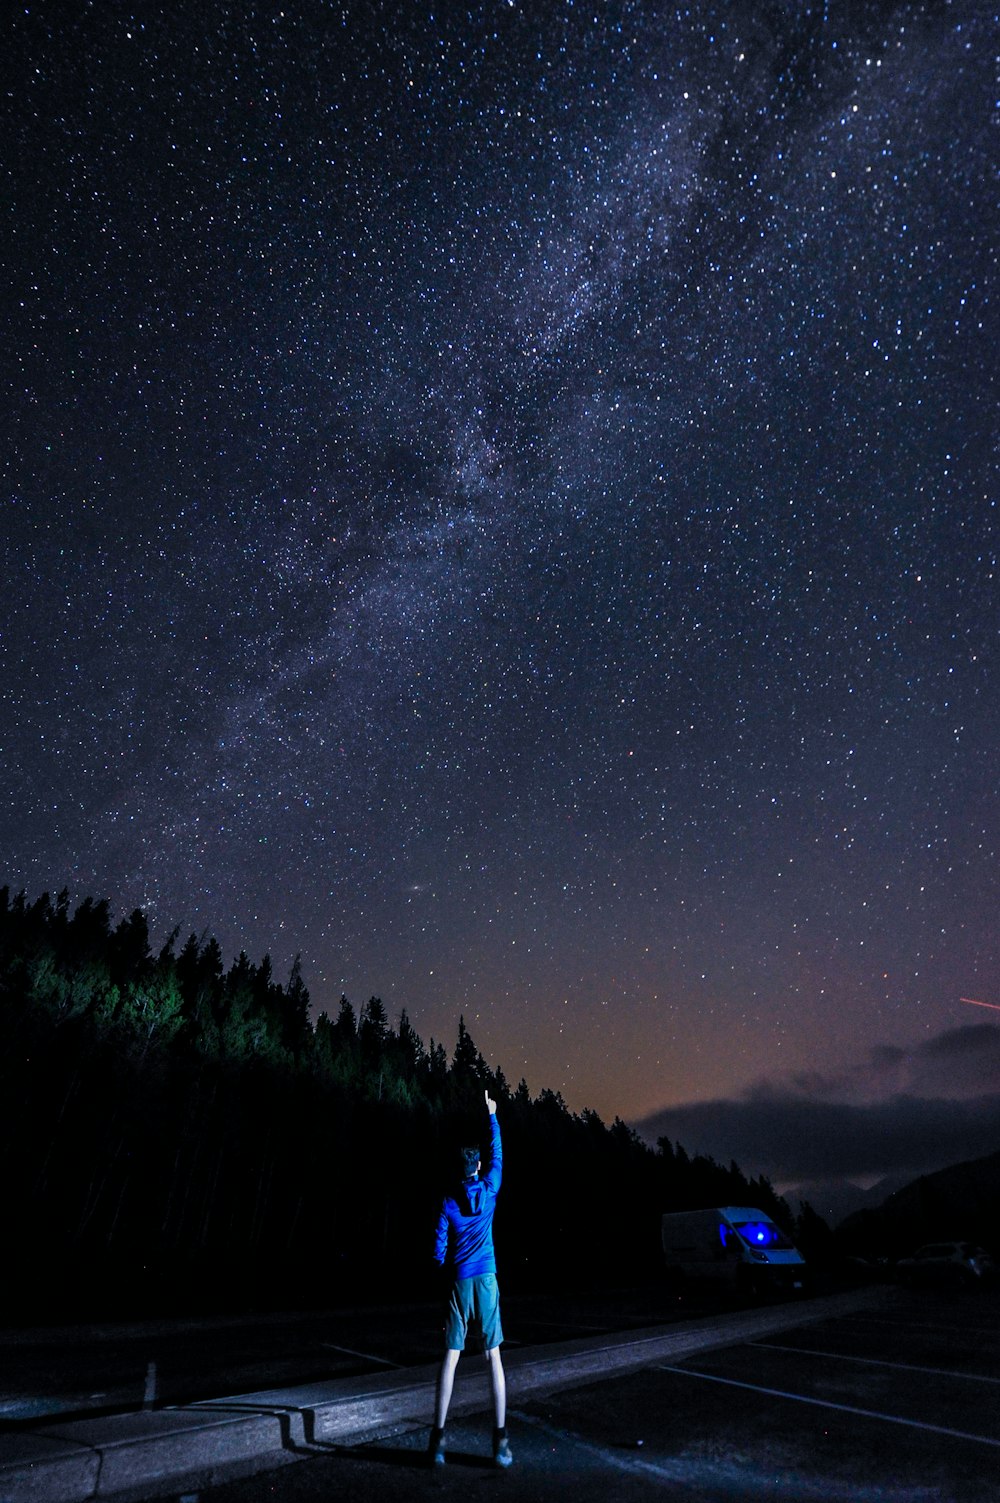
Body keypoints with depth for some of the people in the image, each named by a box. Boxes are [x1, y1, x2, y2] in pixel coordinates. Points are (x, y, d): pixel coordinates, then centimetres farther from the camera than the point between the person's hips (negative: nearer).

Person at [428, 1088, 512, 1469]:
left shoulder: (448, 1203, -3)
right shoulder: (490, 1190, -1)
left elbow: (439, 1251, -1)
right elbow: (497, 1154, 13)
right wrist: (492, 1116, 21)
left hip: (459, 1283, 0)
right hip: (487, 1280, 0)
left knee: (450, 1356, 4)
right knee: (493, 1356, 3)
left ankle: (438, 1438, 5)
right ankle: (500, 1441, 3)